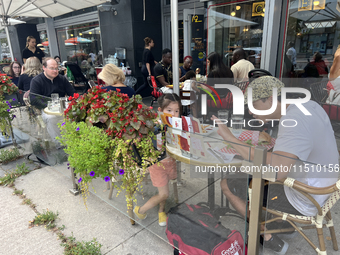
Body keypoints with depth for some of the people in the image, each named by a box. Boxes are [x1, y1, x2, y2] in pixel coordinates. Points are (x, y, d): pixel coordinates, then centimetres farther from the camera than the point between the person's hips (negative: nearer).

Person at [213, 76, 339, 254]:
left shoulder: (294, 123, -32)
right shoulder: (308, 105, -4)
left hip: (303, 202, -9)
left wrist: (230, 138, -42)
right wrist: (275, 144, 0)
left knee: (227, 185, -4)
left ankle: (267, 238, 12)